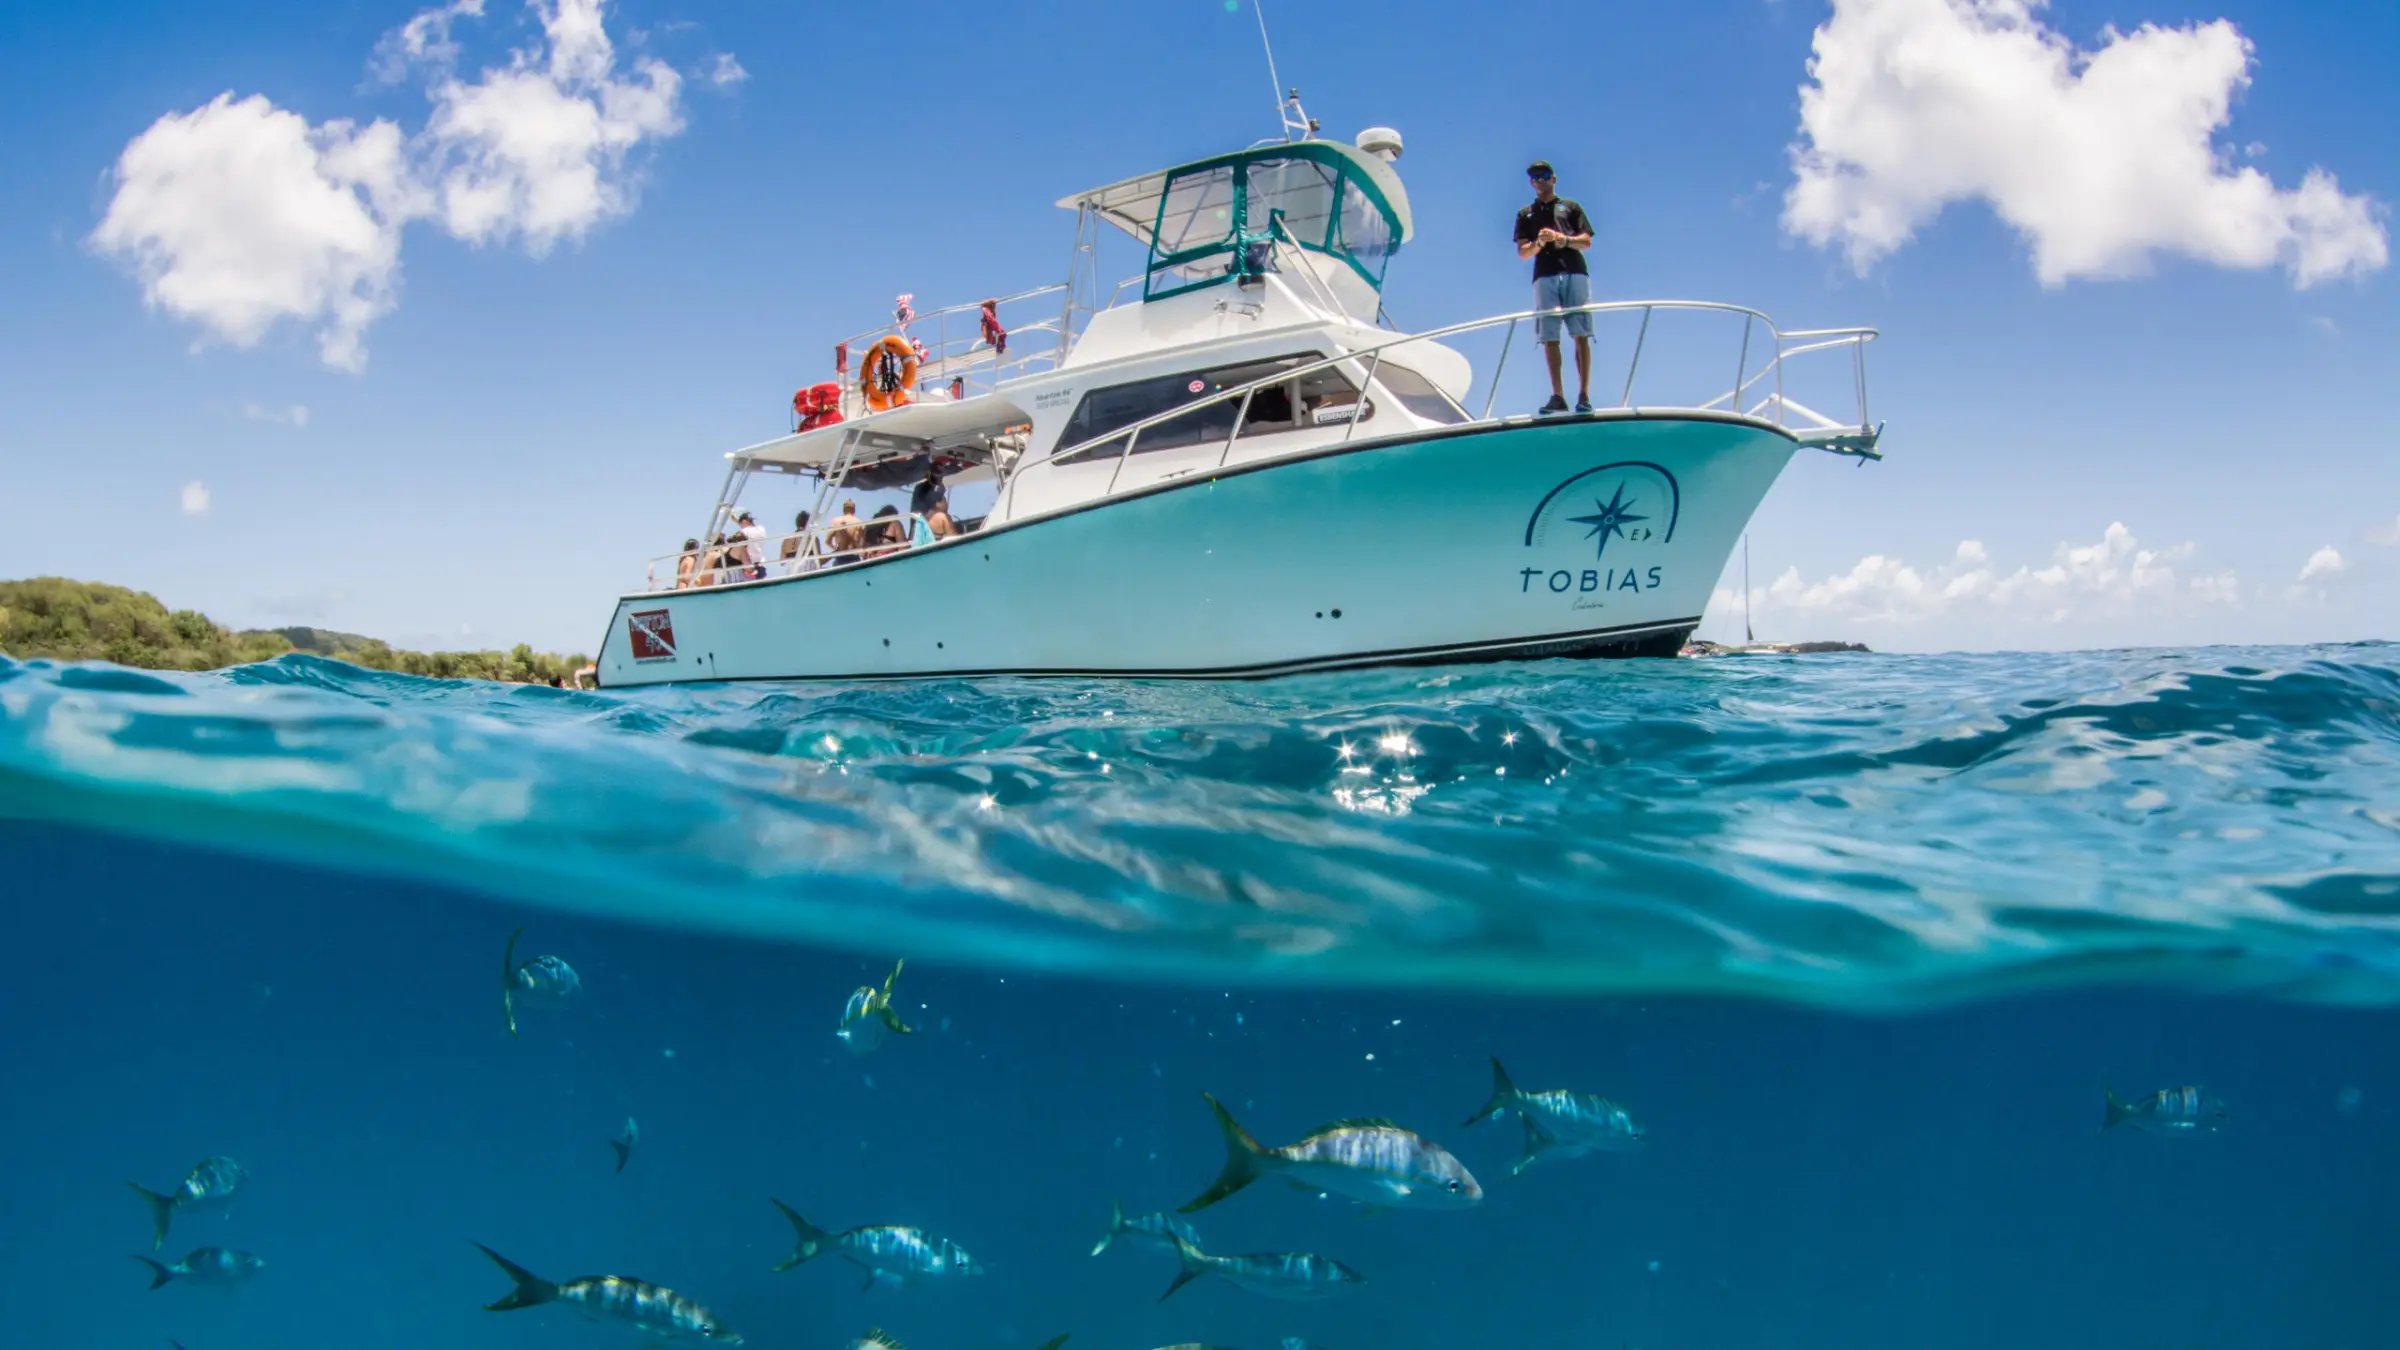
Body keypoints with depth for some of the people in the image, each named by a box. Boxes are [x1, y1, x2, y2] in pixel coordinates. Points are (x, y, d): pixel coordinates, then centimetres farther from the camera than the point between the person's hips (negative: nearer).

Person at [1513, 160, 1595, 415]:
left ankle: (1584, 394, -11)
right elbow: (1522, 252, 11)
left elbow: (1586, 241, 10)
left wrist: (1565, 240, -10)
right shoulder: (1526, 214, 21)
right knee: (1549, 338, -6)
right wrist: (1539, 243, -10)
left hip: (1575, 273, -1)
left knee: (1581, 335, -9)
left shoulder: (1571, 206, 19)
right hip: (1544, 277, 1)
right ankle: (1558, 396, -6)